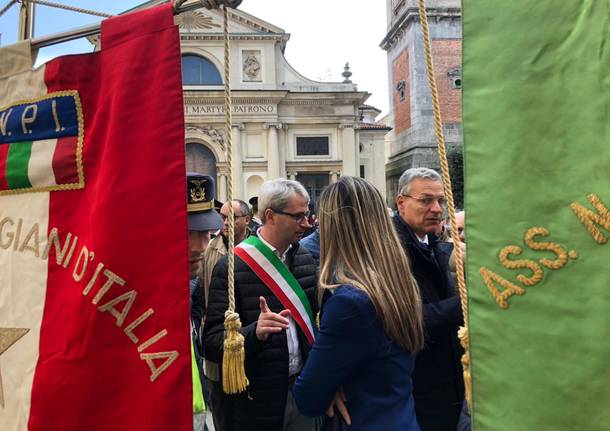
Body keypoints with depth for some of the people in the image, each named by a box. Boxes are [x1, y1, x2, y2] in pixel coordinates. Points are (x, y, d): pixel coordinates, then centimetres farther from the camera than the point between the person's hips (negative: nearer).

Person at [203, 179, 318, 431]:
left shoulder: (305, 257, 3)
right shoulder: (231, 267, -14)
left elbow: (316, 313, 9)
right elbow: (212, 343, -16)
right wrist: (254, 332, -32)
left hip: (304, 387, 5)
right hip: (258, 399, -5)